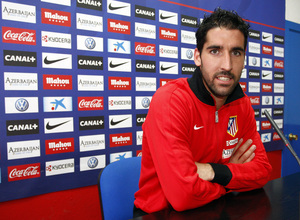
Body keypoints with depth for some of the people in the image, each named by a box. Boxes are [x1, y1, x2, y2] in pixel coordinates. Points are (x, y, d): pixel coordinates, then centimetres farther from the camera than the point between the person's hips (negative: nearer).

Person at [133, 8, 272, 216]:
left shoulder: (243, 103, -1)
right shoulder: (169, 101, -23)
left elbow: (263, 170, -1)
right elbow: (184, 195, -27)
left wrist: (216, 172, -19)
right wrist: (234, 173, -10)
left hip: (211, 209, 5)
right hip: (160, 213, -5)